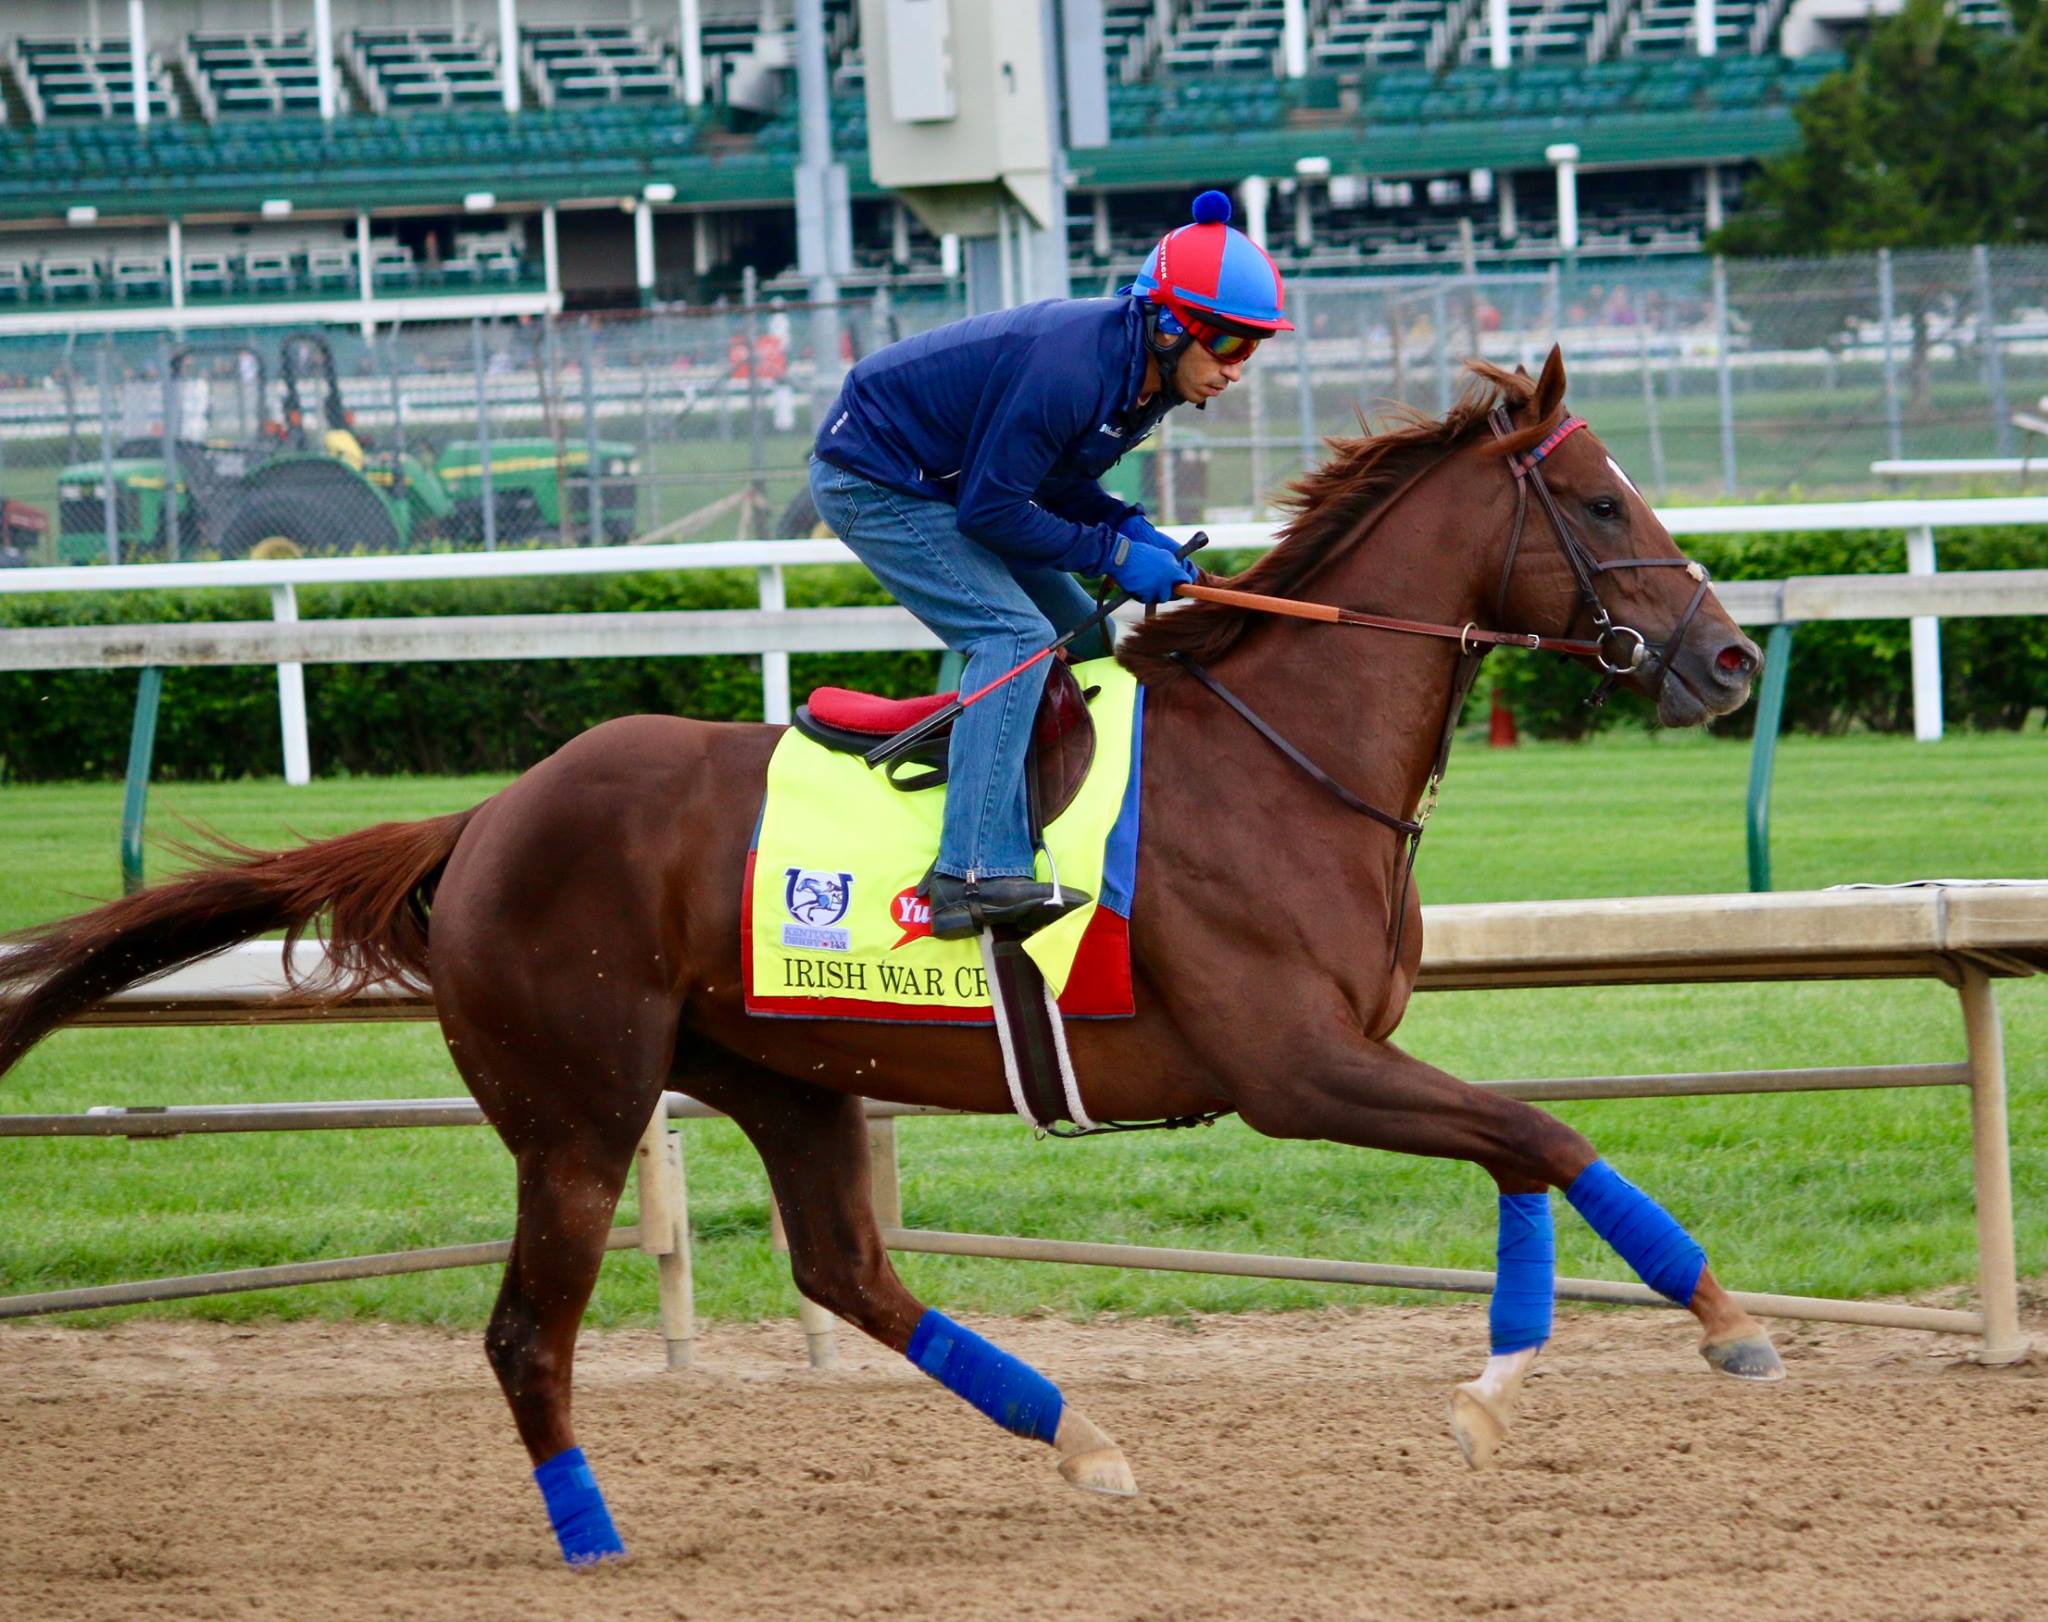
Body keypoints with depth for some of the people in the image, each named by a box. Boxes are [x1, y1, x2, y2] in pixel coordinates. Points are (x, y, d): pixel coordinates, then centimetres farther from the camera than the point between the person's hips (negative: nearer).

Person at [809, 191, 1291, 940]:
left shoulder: (1142, 374, -3)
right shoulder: (1070, 368, -32)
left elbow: (1055, 476, 9)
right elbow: (992, 508, -28)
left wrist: (1129, 526, -9)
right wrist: (1115, 552, -23)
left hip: (941, 479, 10)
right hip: (873, 478, -10)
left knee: (1082, 638, 11)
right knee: (1012, 636, -23)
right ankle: (978, 871, -31)